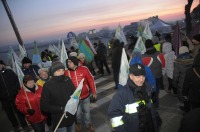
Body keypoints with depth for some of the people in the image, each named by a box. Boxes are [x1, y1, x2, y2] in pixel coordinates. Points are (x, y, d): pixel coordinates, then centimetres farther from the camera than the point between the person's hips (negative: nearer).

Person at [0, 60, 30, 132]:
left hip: (14, 95, -2)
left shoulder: (9, 72, -1)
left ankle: (24, 126, 18)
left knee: (19, 111, 6)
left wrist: (18, 89, -9)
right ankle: (15, 126, 34)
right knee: (9, 113, 14)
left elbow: (16, 80, 3)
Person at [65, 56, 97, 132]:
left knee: (86, 111, 19)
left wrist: (93, 92, 0)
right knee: (77, 113, 14)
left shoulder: (84, 69, -14)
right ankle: (78, 123, 47)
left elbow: (91, 80, -5)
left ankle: (88, 125, 44)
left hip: (85, 96, 0)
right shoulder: (66, 72, -12)